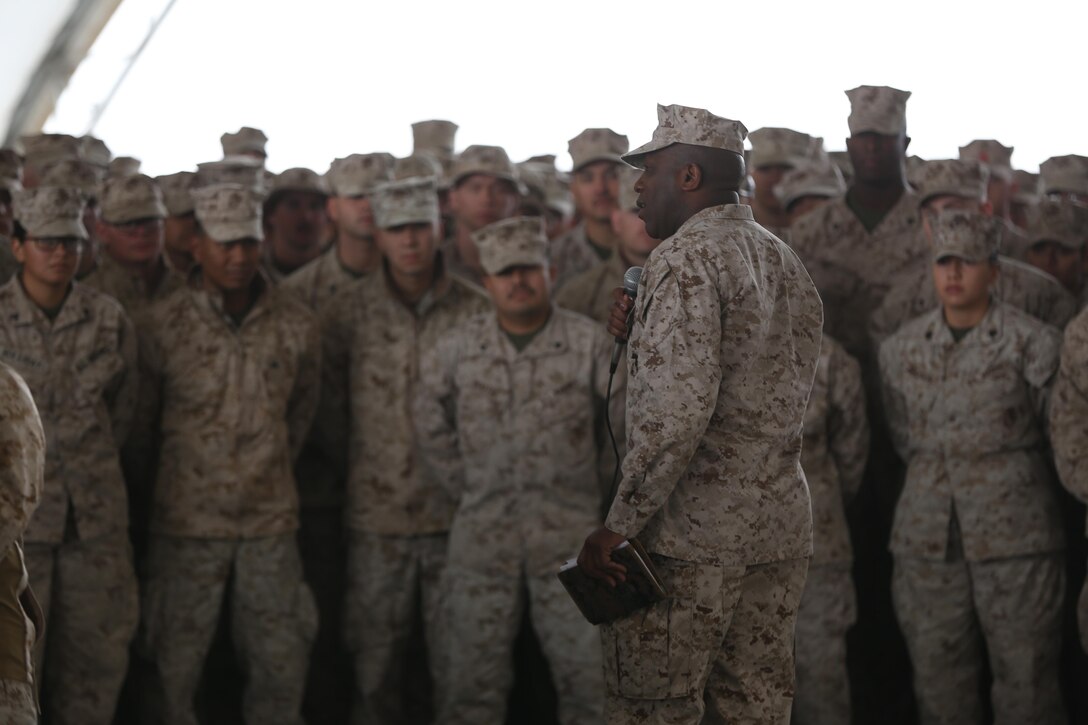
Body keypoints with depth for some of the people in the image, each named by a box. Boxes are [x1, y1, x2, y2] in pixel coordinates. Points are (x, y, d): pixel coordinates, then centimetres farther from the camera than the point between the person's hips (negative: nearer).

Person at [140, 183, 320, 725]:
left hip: (270, 518, 3)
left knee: (282, 665, 6)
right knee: (175, 664, 2)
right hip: (187, 519, -2)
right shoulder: (165, 324, -7)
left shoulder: (294, 324, 2)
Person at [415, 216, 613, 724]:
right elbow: (431, 425, 15)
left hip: (569, 529, -2)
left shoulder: (589, 343, -2)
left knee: (589, 671, -1)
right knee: (474, 671, 5)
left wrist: (584, 477, 1)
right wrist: (464, 486, 11)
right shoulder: (456, 348, 4)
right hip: (483, 529, 2)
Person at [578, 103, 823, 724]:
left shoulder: (686, 259, -14)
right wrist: (644, 335, 14)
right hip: (783, 526, 8)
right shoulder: (787, 262, 14)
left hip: (692, 534, -8)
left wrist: (618, 527, -18)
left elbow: (677, 411, -23)